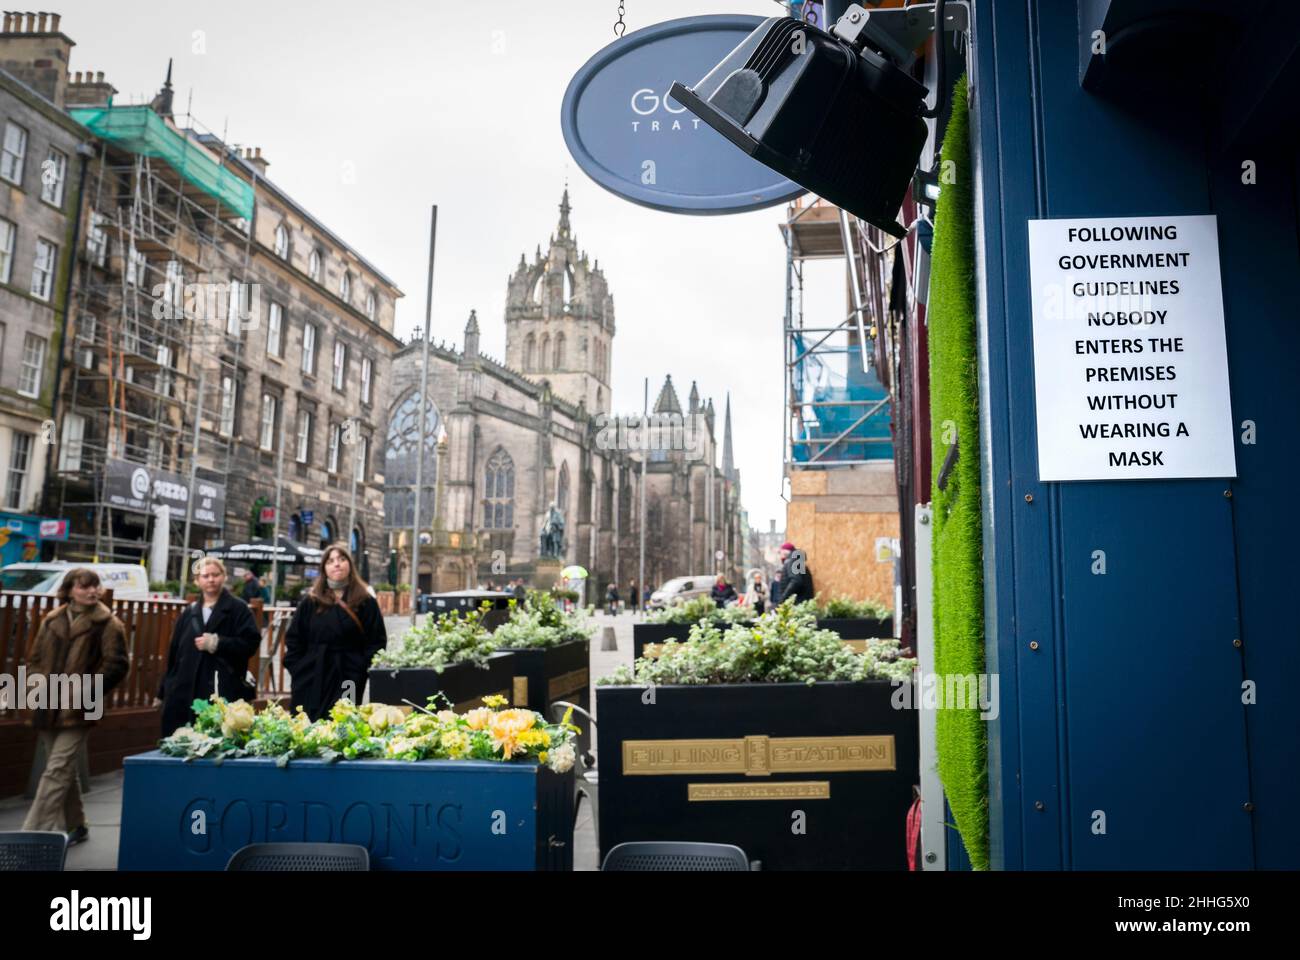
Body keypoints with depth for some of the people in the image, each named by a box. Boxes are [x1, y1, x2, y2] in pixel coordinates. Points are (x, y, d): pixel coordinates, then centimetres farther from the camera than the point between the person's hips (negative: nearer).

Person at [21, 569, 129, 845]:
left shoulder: (107, 624, -5)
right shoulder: (51, 621, 11)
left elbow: (117, 665, -9)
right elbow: (35, 659, 17)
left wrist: (85, 691, -15)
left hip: (78, 710, -5)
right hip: (49, 708, 6)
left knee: (56, 771, -9)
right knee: (65, 770, 15)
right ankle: (74, 826, 27)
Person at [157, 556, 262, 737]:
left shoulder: (238, 609, 0)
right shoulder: (189, 612, 16)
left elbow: (251, 643, -9)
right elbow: (174, 653, 18)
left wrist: (217, 643, -15)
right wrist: (163, 692, 20)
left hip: (223, 693, -5)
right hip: (185, 692, 5)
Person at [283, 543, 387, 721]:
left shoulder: (366, 603, 3)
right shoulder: (310, 602, 10)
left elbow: (377, 642, 0)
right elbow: (293, 640, 10)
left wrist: (362, 672, -10)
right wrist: (298, 671, -1)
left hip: (348, 683, -2)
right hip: (311, 681, 2)